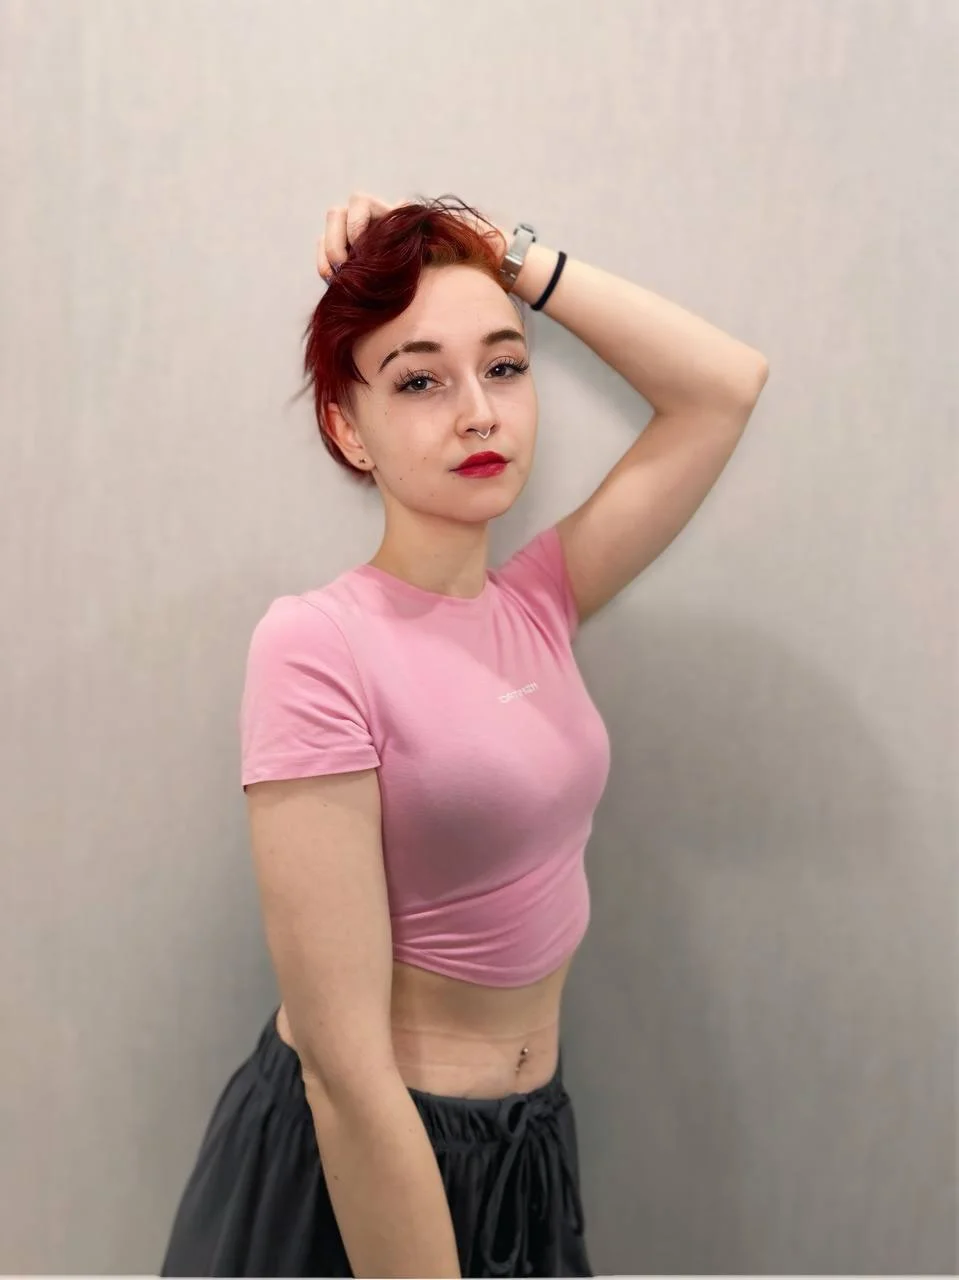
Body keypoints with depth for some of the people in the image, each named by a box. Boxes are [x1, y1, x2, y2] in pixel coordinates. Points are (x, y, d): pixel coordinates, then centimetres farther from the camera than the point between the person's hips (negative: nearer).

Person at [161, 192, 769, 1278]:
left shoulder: (536, 603, -2)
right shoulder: (315, 646, -21)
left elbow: (725, 382, 1)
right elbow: (344, 1062, -23)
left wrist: (509, 257, -4)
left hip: (531, 1141, 7)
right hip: (351, 1159, -6)